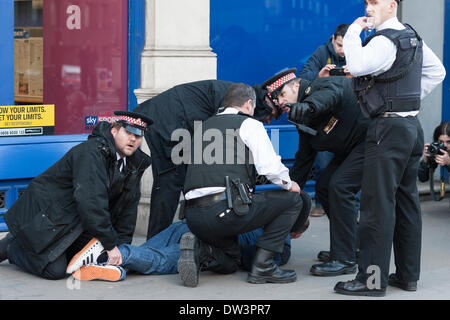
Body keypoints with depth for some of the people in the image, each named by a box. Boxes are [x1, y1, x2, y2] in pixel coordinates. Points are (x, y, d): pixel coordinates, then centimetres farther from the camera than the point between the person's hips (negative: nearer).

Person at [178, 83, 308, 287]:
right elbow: (270, 167, -8)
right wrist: (289, 184, 14)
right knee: (292, 199, 11)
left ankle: (199, 250, -1)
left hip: (193, 216, 8)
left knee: (229, 264, 32)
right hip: (225, 209, -7)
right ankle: (262, 266, 2)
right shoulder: (249, 124, 6)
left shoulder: (204, 127, 27)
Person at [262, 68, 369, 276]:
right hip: (351, 148, 10)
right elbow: (303, 160, 13)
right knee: (323, 187, 8)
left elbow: (331, 94, -44)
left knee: (339, 186, -20)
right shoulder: (305, 121, 8)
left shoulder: (323, 86, -18)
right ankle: (353, 246, 21)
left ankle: (344, 260, -16)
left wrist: (307, 106, -64)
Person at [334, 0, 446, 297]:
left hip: (389, 128, -10)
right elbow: (437, 71, 24)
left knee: (378, 204, -7)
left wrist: (353, 33, -16)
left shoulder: (385, 40, -15)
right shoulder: (412, 37, 15)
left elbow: (358, 66, -30)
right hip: (412, 125, 10)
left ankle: (373, 279, -5)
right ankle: (408, 275, 18)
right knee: (406, 202, 12)